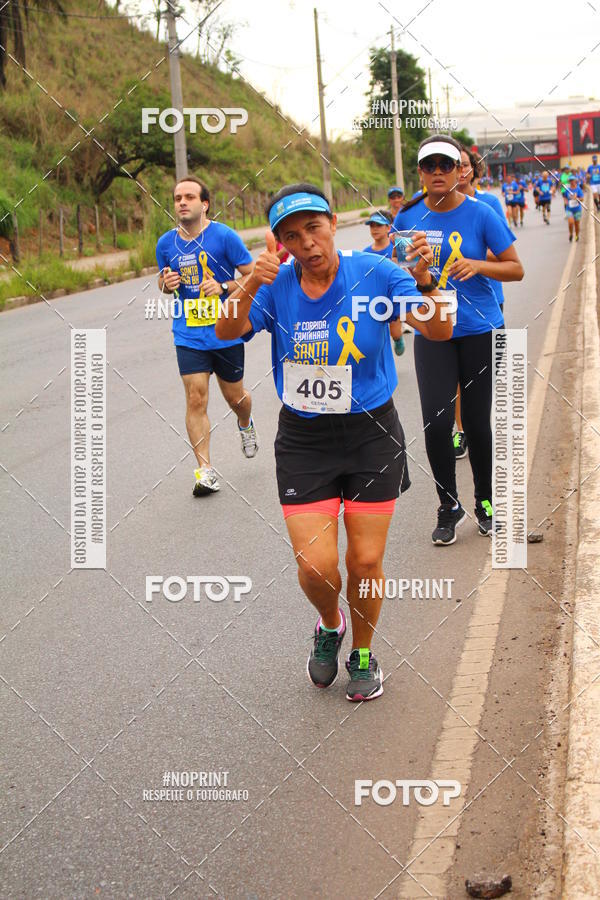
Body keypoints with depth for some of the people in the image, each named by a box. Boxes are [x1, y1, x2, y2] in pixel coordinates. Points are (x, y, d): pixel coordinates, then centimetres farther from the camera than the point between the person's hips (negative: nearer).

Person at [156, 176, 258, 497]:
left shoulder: (224, 236, -9)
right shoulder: (166, 243, 2)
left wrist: (223, 286, -21)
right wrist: (167, 283, -6)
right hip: (188, 335, 2)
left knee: (234, 396, 12)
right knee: (196, 399, -8)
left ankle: (246, 425, 49)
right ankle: (205, 470, -3)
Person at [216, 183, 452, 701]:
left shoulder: (373, 273, -10)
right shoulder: (276, 286, -6)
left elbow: (439, 332, -15)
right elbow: (227, 332, -21)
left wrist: (424, 281, -35)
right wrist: (250, 284, -39)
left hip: (371, 434, -1)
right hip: (303, 439, 1)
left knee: (366, 562, 5)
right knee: (315, 565, -5)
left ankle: (363, 655, 32)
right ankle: (329, 626, 31)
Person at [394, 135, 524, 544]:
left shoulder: (480, 214, -5)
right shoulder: (408, 217, 1)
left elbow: (516, 269, -2)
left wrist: (477, 265, -19)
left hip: (480, 330, -1)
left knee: (477, 421, 5)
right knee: (436, 421, -8)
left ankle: (486, 501, 27)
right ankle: (449, 506, 12)